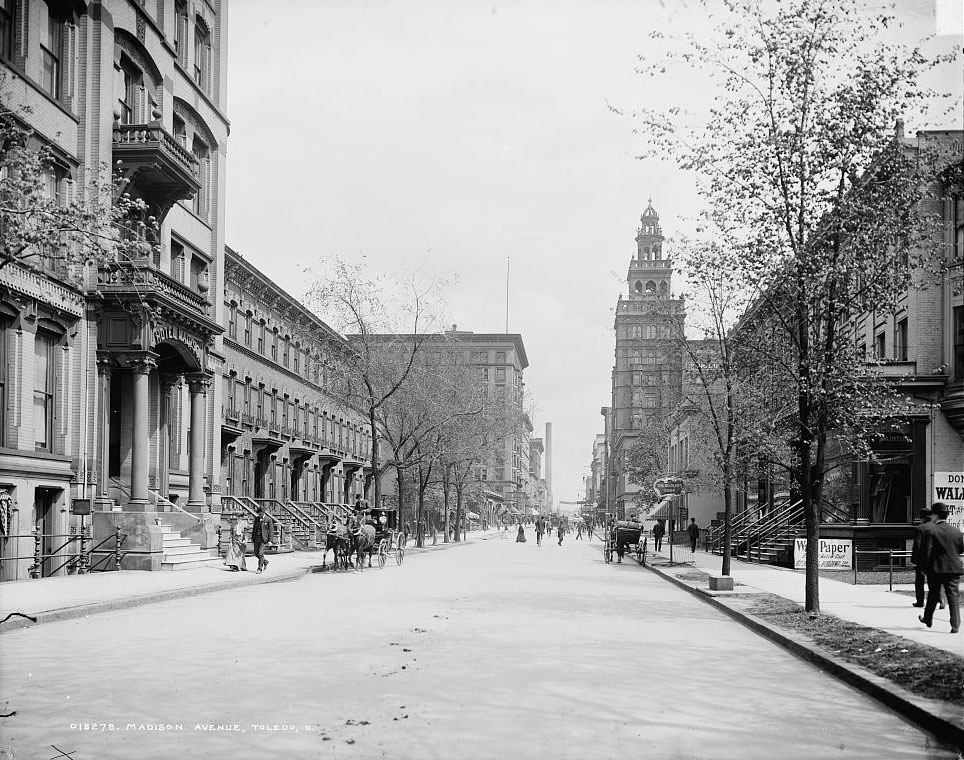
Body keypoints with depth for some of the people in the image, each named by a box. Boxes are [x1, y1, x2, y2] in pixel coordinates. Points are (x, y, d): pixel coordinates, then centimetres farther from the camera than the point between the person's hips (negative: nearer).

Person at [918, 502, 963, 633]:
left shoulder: (931, 531, -10)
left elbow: (927, 552, -13)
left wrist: (925, 568, -5)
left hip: (936, 569, -2)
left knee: (933, 595, 14)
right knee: (953, 596, 1)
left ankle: (928, 619, 31)